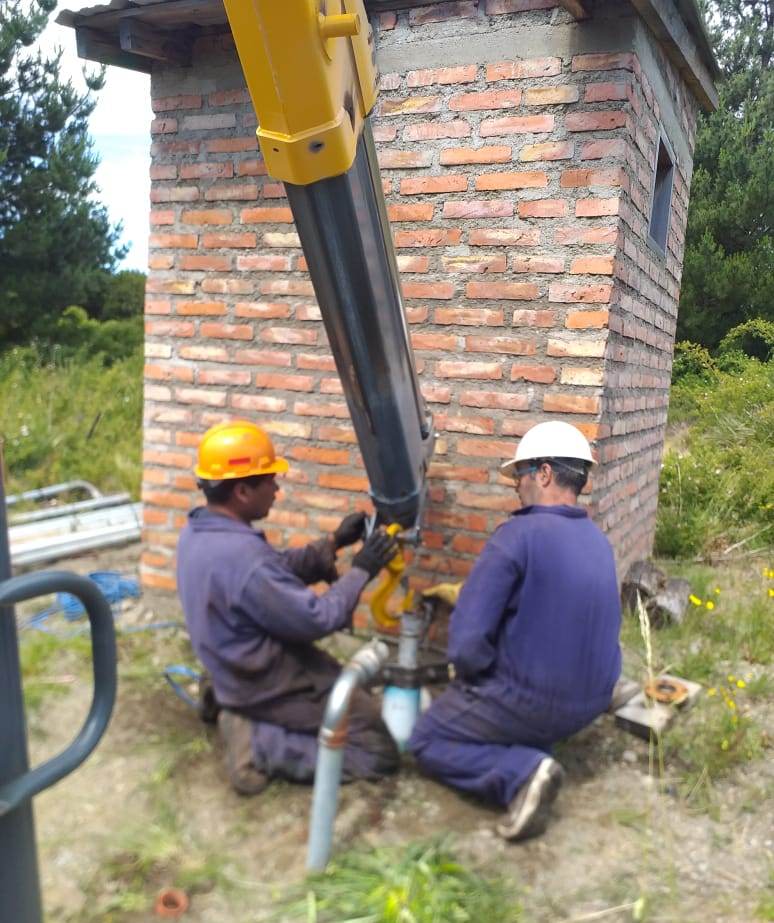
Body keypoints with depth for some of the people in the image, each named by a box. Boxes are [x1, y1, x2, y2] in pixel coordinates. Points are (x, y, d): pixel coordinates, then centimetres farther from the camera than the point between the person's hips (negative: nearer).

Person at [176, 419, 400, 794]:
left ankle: (235, 705, 13)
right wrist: (361, 570, -13)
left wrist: (333, 543, 0)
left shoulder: (197, 532, -2)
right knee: (382, 748, -2)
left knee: (353, 688, 27)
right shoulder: (242, 556, -32)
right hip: (272, 687, -9)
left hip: (240, 674, 10)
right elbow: (315, 620, -24)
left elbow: (278, 569, 8)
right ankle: (260, 745, -6)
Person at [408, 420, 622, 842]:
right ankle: (532, 752, 9)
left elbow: (468, 637, -24)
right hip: (590, 702, 8)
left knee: (426, 741, 14)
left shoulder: (519, 534, -22)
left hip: (531, 701, -8)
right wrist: (466, 594, 19)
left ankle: (521, 771, -8)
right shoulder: (598, 541, 3)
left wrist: (471, 677, -2)